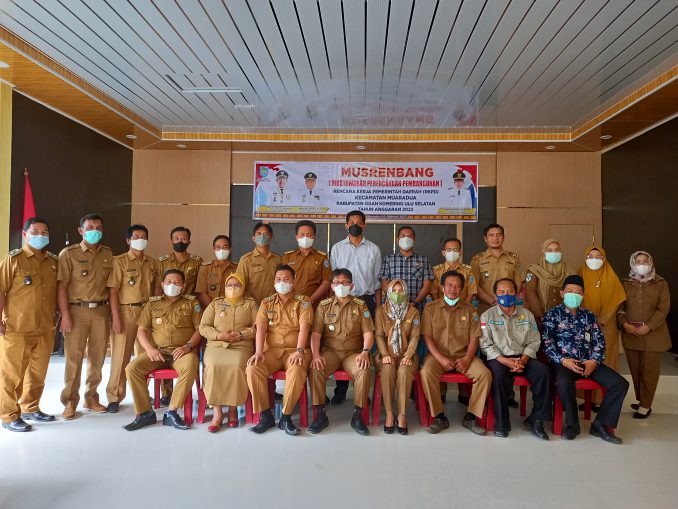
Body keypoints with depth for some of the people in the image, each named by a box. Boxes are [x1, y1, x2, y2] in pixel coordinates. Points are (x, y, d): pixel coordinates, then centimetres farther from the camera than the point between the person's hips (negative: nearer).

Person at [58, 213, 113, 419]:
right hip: (77, 310, -3)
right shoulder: (68, 253, -1)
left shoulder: (108, 254, 11)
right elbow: (62, 286, -6)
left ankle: (91, 397, 22)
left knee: (97, 356, 8)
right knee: (74, 357, -1)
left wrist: (111, 311, 6)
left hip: (101, 311, 3)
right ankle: (70, 401, 11)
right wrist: (65, 314, -12)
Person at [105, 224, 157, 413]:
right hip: (126, 311, -4)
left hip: (147, 311, 5)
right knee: (121, 355, 0)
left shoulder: (152, 263, 11)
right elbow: (112, 290, -8)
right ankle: (114, 397, 12)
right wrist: (116, 317, -15)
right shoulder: (119, 261, -3)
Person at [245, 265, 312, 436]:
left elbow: (304, 328, -10)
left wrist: (299, 351, -26)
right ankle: (266, 415, -13)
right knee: (252, 368, -26)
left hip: (294, 350, -2)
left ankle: (286, 417, -18)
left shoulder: (303, 301, 4)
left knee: (297, 371, -35)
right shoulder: (267, 303, 12)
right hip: (271, 350, 3)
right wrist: (258, 352, -19)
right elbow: (261, 328, -2)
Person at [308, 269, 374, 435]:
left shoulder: (360, 305, 8)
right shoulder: (324, 305, 8)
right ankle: (321, 415, -14)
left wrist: (365, 352, -18)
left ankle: (357, 416, -16)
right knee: (316, 370, -30)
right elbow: (316, 333, 1)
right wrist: (315, 354, -16)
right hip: (330, 351, 1)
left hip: (353, 352, 0)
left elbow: (368, 332, 0)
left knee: (364, 370, -31)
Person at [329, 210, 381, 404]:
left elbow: (377, 280, 9)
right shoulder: (337, 248, 8)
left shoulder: (373, 249, 9)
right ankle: (340, 390, 11)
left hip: (366, 300, 0)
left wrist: (378, 307, 4)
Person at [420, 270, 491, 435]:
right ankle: (439, 417, -15)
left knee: (485, 374, -23)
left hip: (463, 356, 2)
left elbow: (474, 338, 5)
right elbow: (427, 337, -2)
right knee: (426, 372, -31)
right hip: (438, 355, -2)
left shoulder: (470, 310, 11)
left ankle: (470, 417, -7)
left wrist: (467, 359, -12)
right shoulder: (431, 308, 5)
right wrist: (441, 359, -15)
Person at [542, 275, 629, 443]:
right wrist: (563, 360, -18)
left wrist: (594, 361, -8)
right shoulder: (553, 314, 4)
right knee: (563, 383, -36)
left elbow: (599, 341, 10)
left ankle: (601, 424, -1)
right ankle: (572, 423, -10)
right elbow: (547, 342, -5)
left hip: (589, 362, 5)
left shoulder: (589, 316, 16)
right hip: (564, 362, -4)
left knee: (621, 383, -13)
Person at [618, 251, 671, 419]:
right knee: (635, 369, 7)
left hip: (653, 333, -2)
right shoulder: (625, 284, 7)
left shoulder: (660, 283, 2)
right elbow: (620, 307, 5)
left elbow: (663, 308, -4)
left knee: (649, 369, -1)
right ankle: (640, 399, 22)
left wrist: (648, 327, -13)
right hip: (630, 334, 2)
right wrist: (624, 324, -11)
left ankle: (645, 405, 5)